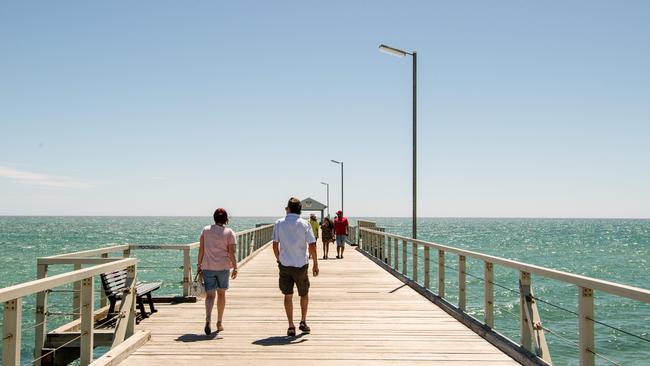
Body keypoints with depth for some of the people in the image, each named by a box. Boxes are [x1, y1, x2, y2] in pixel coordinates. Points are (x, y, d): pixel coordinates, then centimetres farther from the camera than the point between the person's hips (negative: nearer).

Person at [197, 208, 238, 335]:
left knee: (210, 295, 2)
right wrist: (235, 267, -2)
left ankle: (208, 319, -22)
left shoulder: (206, 230, 2)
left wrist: (199, 265, 10)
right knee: (221, 294, 14)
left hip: (207, 267, 1)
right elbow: (231, 252, -9)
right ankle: (219, 323, 21)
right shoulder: (229, 232, -4)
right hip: (223, 267, -1)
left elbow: (201, 250, 2)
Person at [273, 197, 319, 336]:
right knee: (304, 294, 19)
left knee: (288, 295, 6)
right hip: (301, 265, -1)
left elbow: (275, 245, 0)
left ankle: (291, 326, 2)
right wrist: (315, 264, 0)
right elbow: (312, 246, -9)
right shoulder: (305, 224, -6)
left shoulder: (279, 223, -2)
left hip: (284, 264, 1)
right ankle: (303, 322, 23)